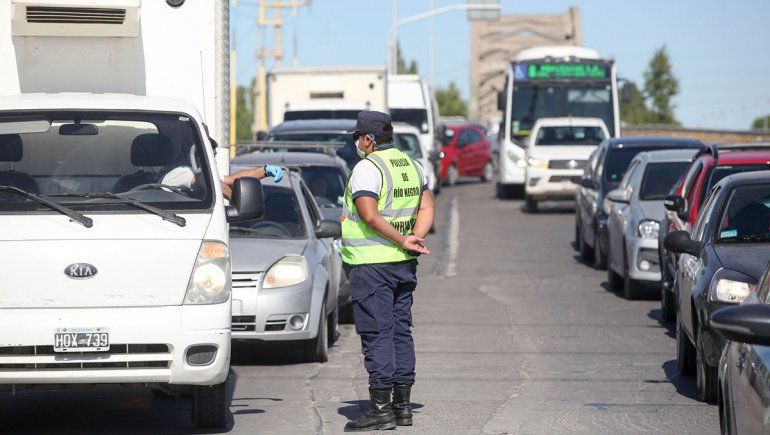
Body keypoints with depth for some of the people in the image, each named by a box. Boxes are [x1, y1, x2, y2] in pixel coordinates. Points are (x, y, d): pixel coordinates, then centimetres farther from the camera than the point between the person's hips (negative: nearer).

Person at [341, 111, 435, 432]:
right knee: (401, 331, 11)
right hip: (404, 264, 8)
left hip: (371, 265, -8)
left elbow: (369, 216, -21)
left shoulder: (366, 168, -12)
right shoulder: (411, 166, 13)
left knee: (377, 335, -6)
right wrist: (414, 240, -3)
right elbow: (427, 209, 9)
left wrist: (403, 241, -15)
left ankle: (381, 408, -7)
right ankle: (402, 404, 14)